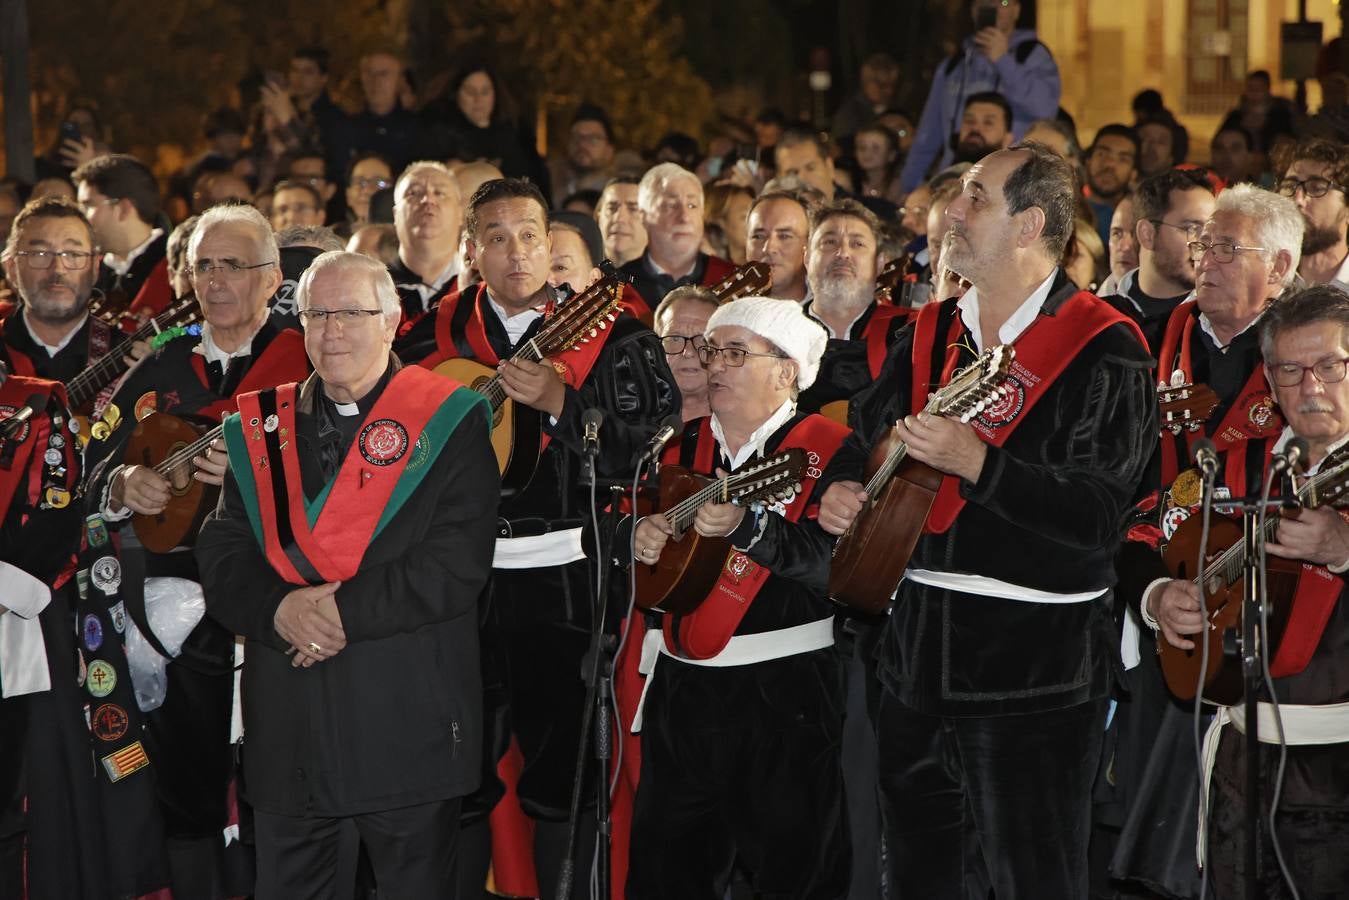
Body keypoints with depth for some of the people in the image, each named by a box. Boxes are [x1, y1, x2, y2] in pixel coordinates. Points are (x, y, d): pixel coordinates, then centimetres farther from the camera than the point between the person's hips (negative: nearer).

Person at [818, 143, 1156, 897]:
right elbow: (866, 438, 21)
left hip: (1036, 666, -7)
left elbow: (1099, 515, -21)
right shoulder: (929, 337, 11)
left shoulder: (1104, 352, -12)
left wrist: (974, 463, -28)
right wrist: (842, 486, -2)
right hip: (920, 651, 7)